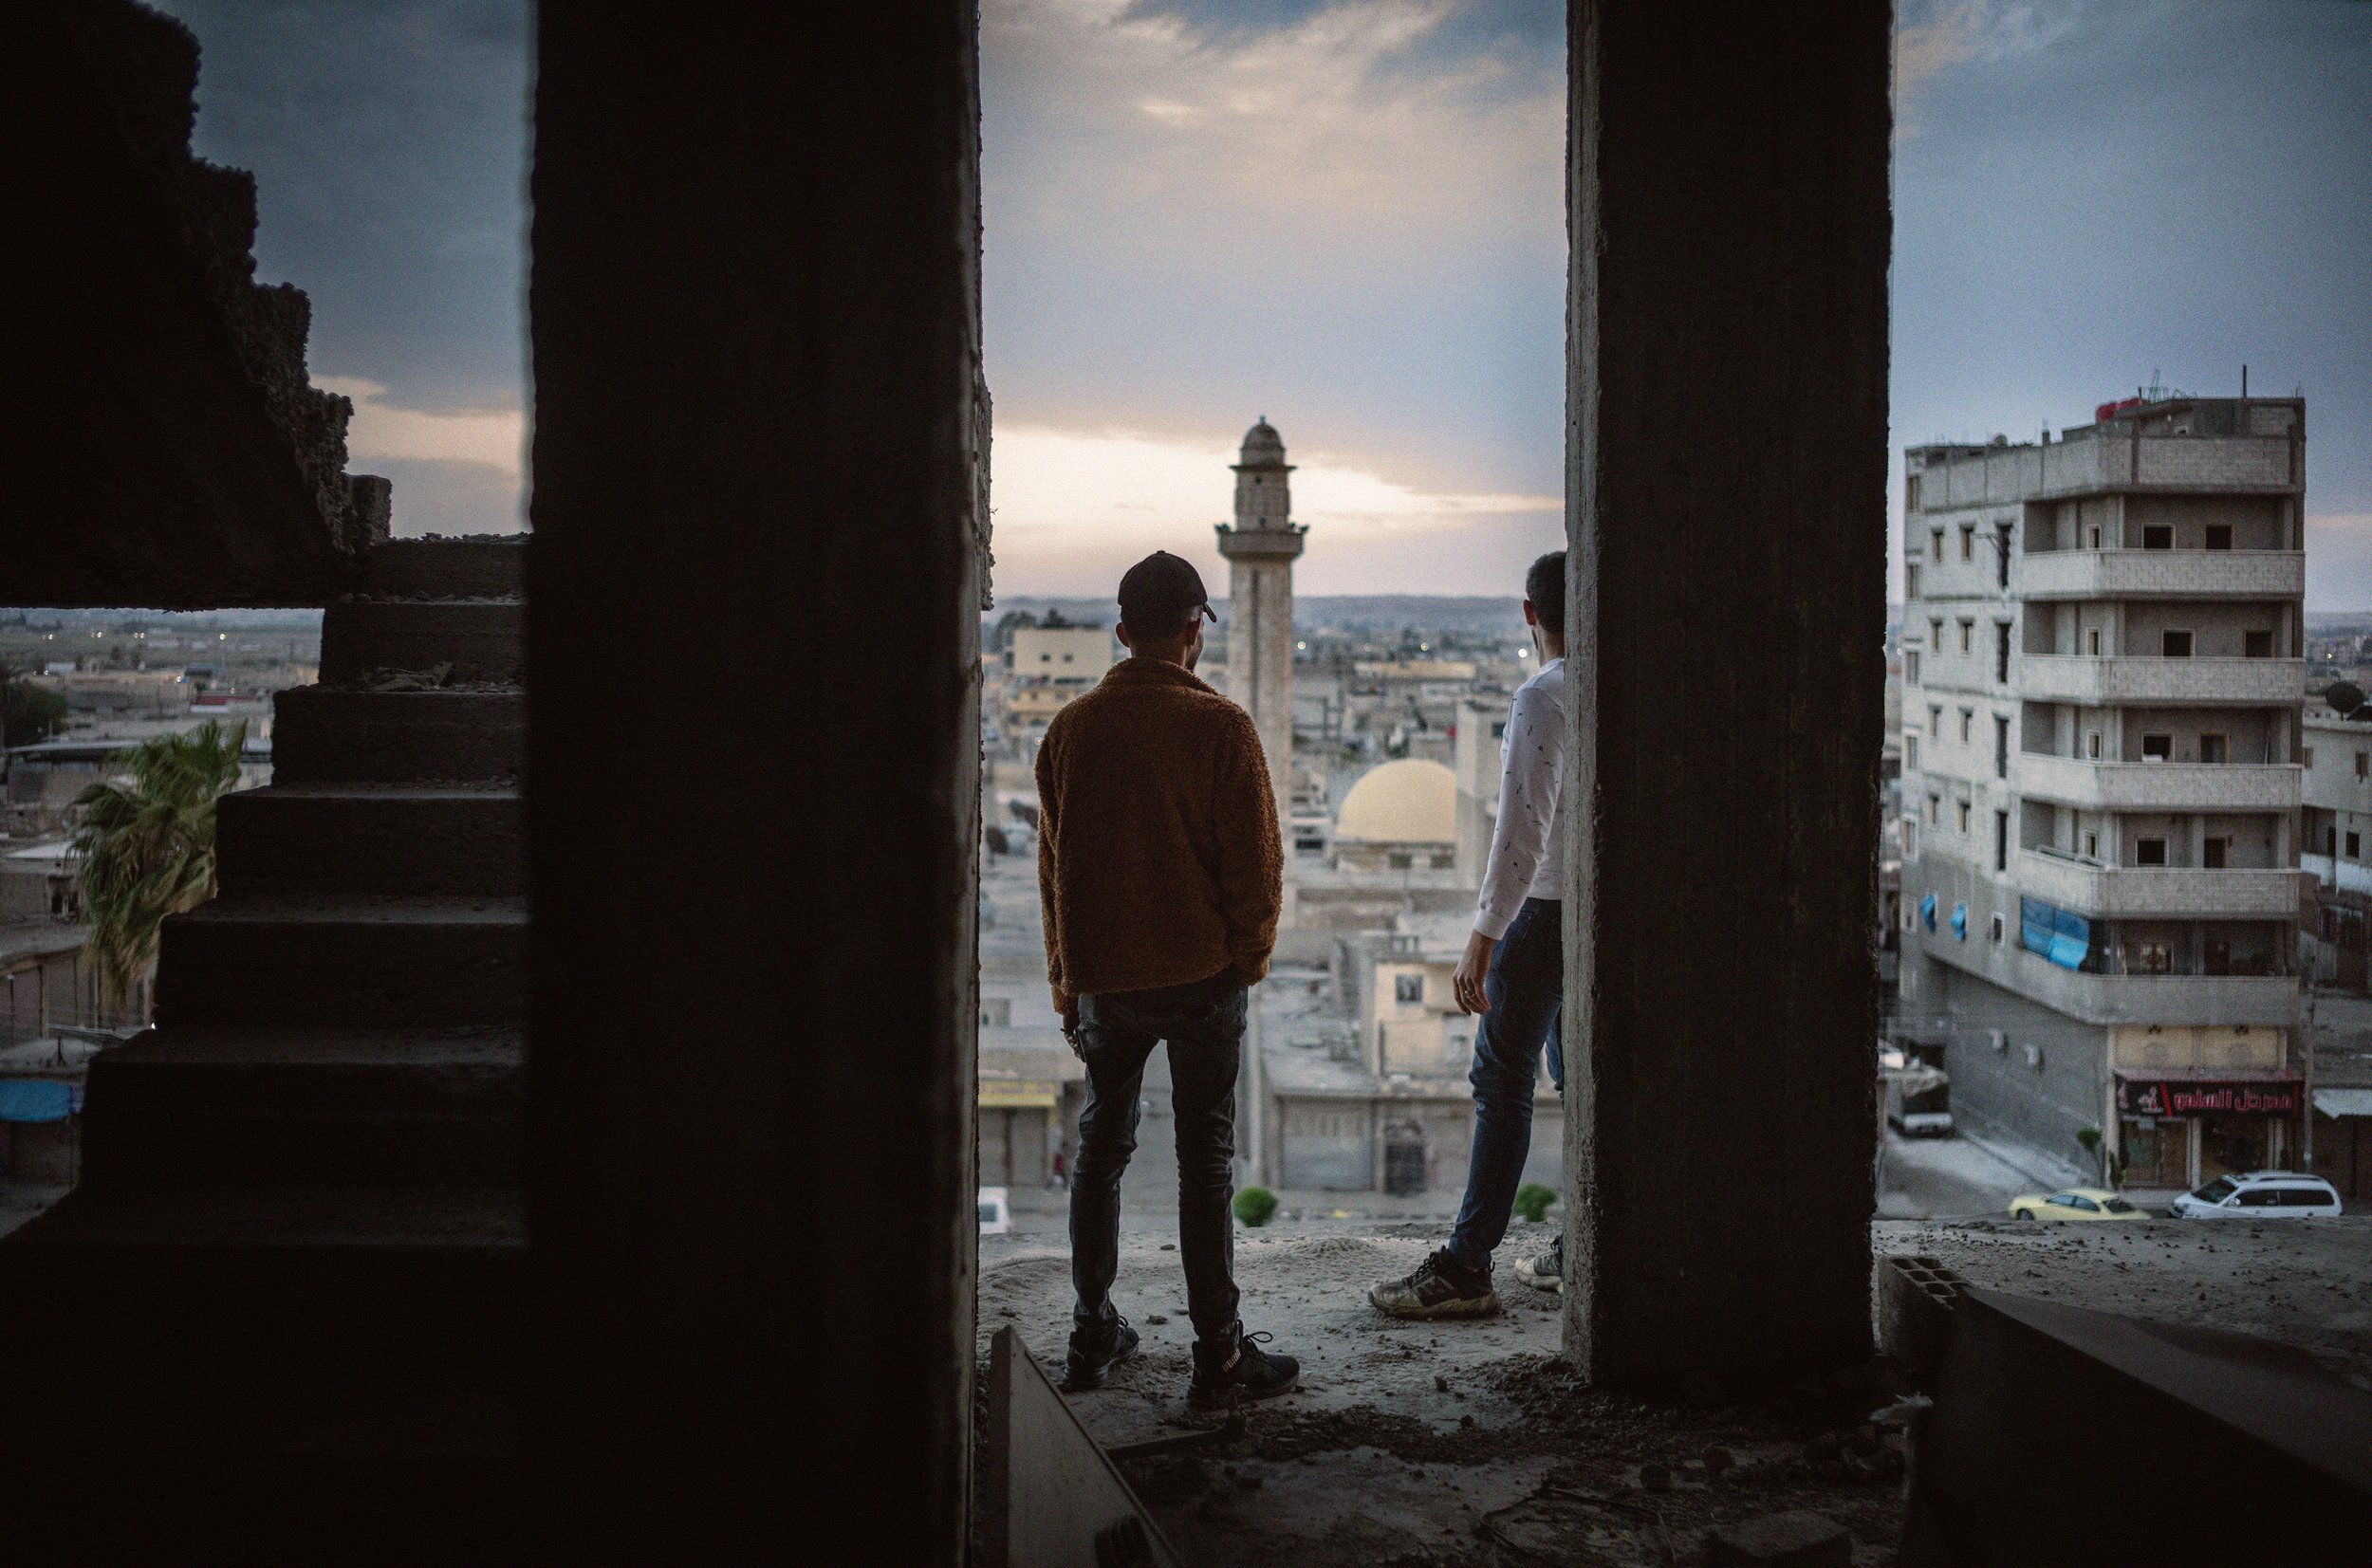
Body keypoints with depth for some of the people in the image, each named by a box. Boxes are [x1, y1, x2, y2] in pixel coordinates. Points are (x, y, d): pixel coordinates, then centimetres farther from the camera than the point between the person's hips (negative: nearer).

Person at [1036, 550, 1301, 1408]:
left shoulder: (1071, 727, 2)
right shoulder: (1219, 726, -10)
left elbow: (1052, 864, 9)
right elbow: (1254, 862, -9)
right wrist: (1247, 959, 7)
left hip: (1101, 976, 4)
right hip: (1201, 975, -3)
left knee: (1100, 1146, 17)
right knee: (1205, 1159, 2)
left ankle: (1093, 1335, 22)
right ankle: (1218, 1354, 4)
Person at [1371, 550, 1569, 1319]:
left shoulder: (1543, 698, -16)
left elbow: (1522, 830, -22)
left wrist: (1482, 941, -20)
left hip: (1547, 910, -8)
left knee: (1502, 1083, -6)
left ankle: (1465, 1269, -4)